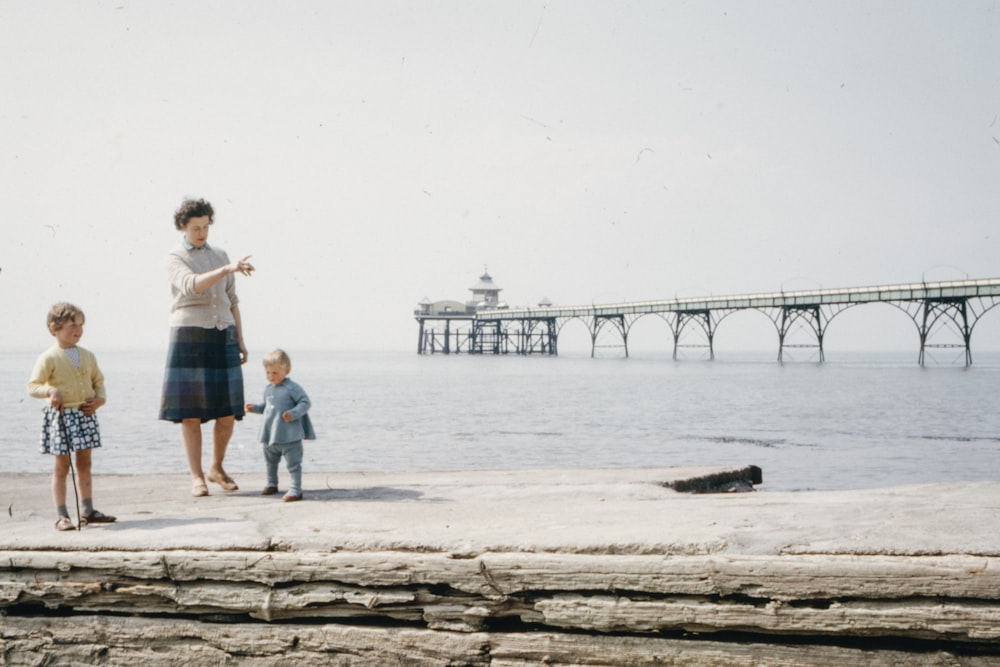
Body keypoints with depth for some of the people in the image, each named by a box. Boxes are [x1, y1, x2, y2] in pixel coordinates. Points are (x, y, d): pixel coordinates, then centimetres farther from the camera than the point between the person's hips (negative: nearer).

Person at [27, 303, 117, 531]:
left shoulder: (88, 356, 8)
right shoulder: (49, 358, -9)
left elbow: (98, 380, 18)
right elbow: (33, 385, -7)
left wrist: (99, 398, -1)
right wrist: (50, 390, -26)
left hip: (85, 414, 5)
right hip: (61, 416, -5)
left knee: (85, 463, 12)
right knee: (62, 466, 0)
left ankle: (88, 510, 20)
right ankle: (61, 515, 4)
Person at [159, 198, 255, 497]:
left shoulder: (220, 255, 15)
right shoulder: (174, 258, -1)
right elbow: (192, 286, -23)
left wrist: (240, 341, 9)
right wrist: (228, 269, -35)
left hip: (222, 338, 4)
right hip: (189, 337, -4)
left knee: (228, 412, 2)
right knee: (190, 412, -5)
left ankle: (217, 468, 20)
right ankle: (197, 478, 2)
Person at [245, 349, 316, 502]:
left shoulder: (291, 387, -14)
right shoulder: (268, 389, 9)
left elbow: (305, 402, -15)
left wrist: (293, 413, -27)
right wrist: (255, 408, 7)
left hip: (289, 436, -8)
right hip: (270, 435, 8)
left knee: (292, 463, -4)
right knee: (270, 461, 24)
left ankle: (295, 490, -1)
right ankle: (272, 484, 42)